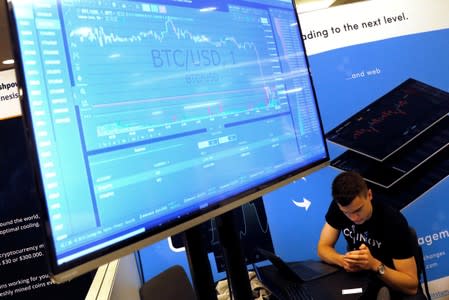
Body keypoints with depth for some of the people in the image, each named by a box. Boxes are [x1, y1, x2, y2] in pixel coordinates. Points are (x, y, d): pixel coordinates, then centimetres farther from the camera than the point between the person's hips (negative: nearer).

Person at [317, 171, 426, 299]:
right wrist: (342, 260, -28)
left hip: (395, 282, -4)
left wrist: (375, 265, -35)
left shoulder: (394, 222, -25)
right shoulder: (338, 208, -15)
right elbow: (323, 248, -8)